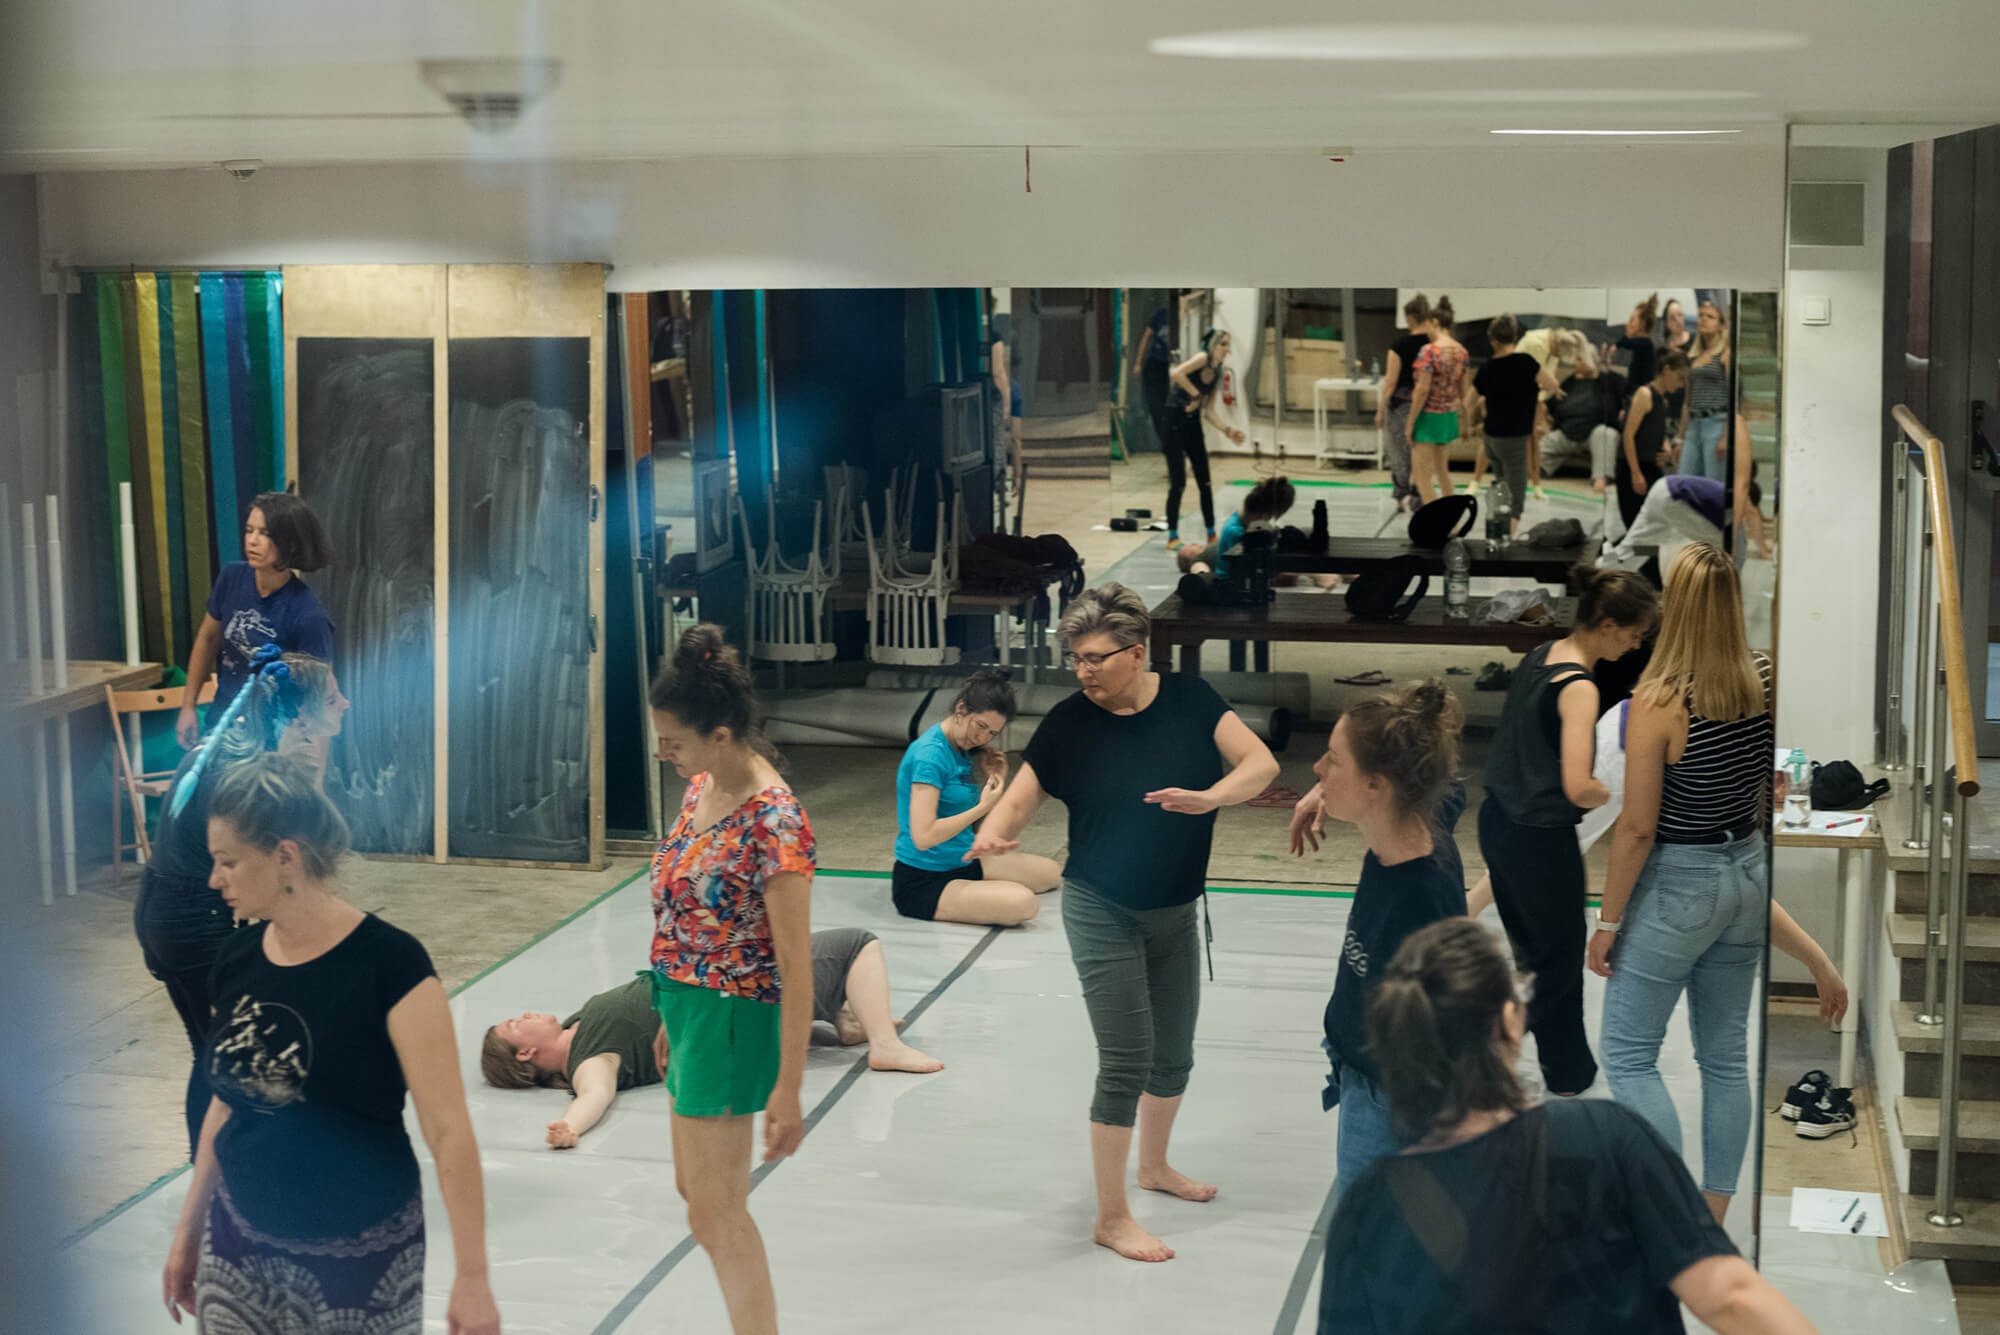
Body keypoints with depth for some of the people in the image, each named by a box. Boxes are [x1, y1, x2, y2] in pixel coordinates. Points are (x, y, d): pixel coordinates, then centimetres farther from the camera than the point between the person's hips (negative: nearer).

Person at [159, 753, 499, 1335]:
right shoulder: (238, 959, 1)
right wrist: (189, 1228, 18)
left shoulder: (388, 964, -17)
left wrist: (472, 1277, -17)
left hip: (358, 1258, -5)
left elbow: (448, 1132, -16)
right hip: (240, 1244, 5)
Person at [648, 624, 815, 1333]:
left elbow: (796, 966, -22)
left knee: (714, 1211, -2)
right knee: (696, 1190, 19)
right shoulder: (700, 789, 3)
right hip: (688, 1006, 9)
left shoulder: (774, 823, -24)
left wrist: (788, 1088, -22)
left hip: (731, 1017, -9)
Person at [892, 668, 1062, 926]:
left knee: (1051, 873, 16)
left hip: (963, 863, 10)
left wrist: (994, 781, -2)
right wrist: (983, 807, -21)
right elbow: (923, 837, -29)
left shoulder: (962, 748, 8)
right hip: (922, 883, -10)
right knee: (1023, 903, -29)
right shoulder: (930, 755, -21)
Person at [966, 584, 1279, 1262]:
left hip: (1174, 913, 4)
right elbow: (1018, 801, -12)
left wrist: (1208, 798, -32)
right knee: (1126, 1061, -7)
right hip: (1101, 911, -4)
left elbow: (1261, 763, -13)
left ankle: (1154, 1164, 45)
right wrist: (992, 835, -34)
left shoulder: (1189, 700, -7)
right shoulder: (1069, 723, -12)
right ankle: (1112, 1217, 6)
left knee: (1174, 1055, 18)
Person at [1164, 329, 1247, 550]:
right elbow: (1177, 374, -26)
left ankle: (1211, 534, 13)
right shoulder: (1202, 358, -8)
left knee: (1204, 481, 6)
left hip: (1193, 424, 8)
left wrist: (1228, 430, 3)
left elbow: (1209, 412, 14)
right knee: (1178, 482, -7)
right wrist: (1196, 395, -15)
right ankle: (1173, 536, -1)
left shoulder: (1216, 375, 14)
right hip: (1173, 421, -8)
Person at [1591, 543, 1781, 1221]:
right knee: (1726, 1055, 16)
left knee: (1629, 1055, 6)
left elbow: (1638, 828, -18)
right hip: (1749, 873, 6)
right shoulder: (1767, 680, -6)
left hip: (1676, 884, -6)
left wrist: (1608, 921, -8)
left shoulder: (1659, 700, -23)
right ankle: (1713, 1221, 24)